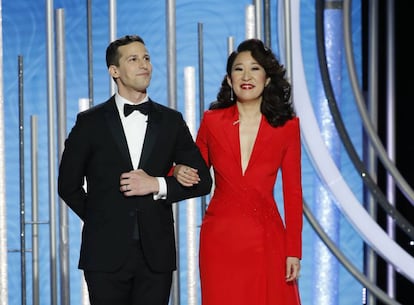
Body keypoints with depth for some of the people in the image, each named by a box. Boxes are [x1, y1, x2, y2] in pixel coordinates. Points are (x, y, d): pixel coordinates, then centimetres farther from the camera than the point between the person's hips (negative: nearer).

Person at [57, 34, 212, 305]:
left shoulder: (171, 121, 9)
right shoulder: (90, 122, 4)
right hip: (106, 254, -1)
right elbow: (68, 185, 8)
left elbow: (202, 181, 7)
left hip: (156, 254, 1)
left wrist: (157, 185, -7)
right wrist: (101, 221, 8)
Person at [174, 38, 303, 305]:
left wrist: (294, 251, -2)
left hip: (267, 240, -1)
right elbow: (197, 176, 15)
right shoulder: (212, 121, 4)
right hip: (220, 238, 1)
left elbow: (293, 191, 2)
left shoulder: (287, 125, 1)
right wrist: (180, 171, -8)